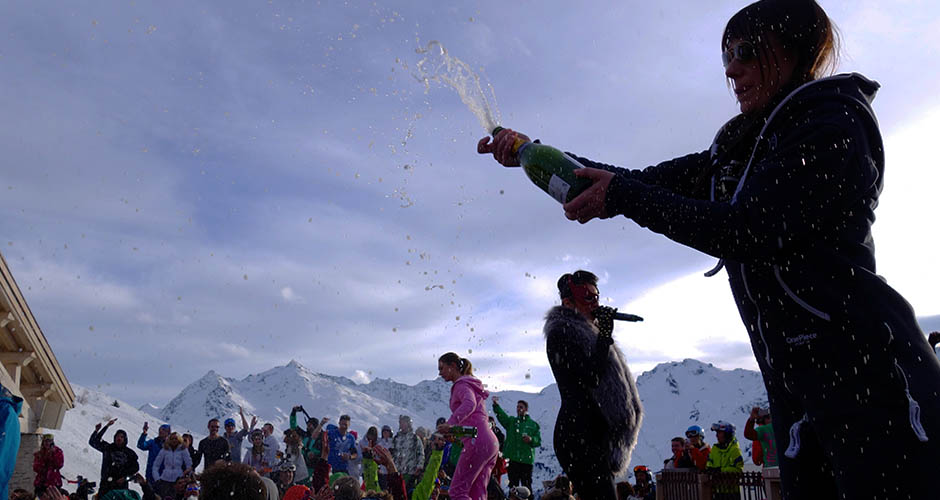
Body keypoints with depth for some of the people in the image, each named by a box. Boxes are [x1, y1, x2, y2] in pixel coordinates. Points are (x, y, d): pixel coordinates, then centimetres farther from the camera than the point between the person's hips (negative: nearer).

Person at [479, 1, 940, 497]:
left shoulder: (836, 123, -7)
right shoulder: (738, 150, 17)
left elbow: (751, 231, -18)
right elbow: (646, 182, 16)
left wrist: (623, 197, -13)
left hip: (868, 373, -7)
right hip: (797, 384, 8)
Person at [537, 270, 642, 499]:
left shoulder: (584, 333, 25)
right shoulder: (561, 332, -5)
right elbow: (590, 377, -17)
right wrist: (605, 336, -12)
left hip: (593, 435, 10)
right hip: (578, 435, -10)